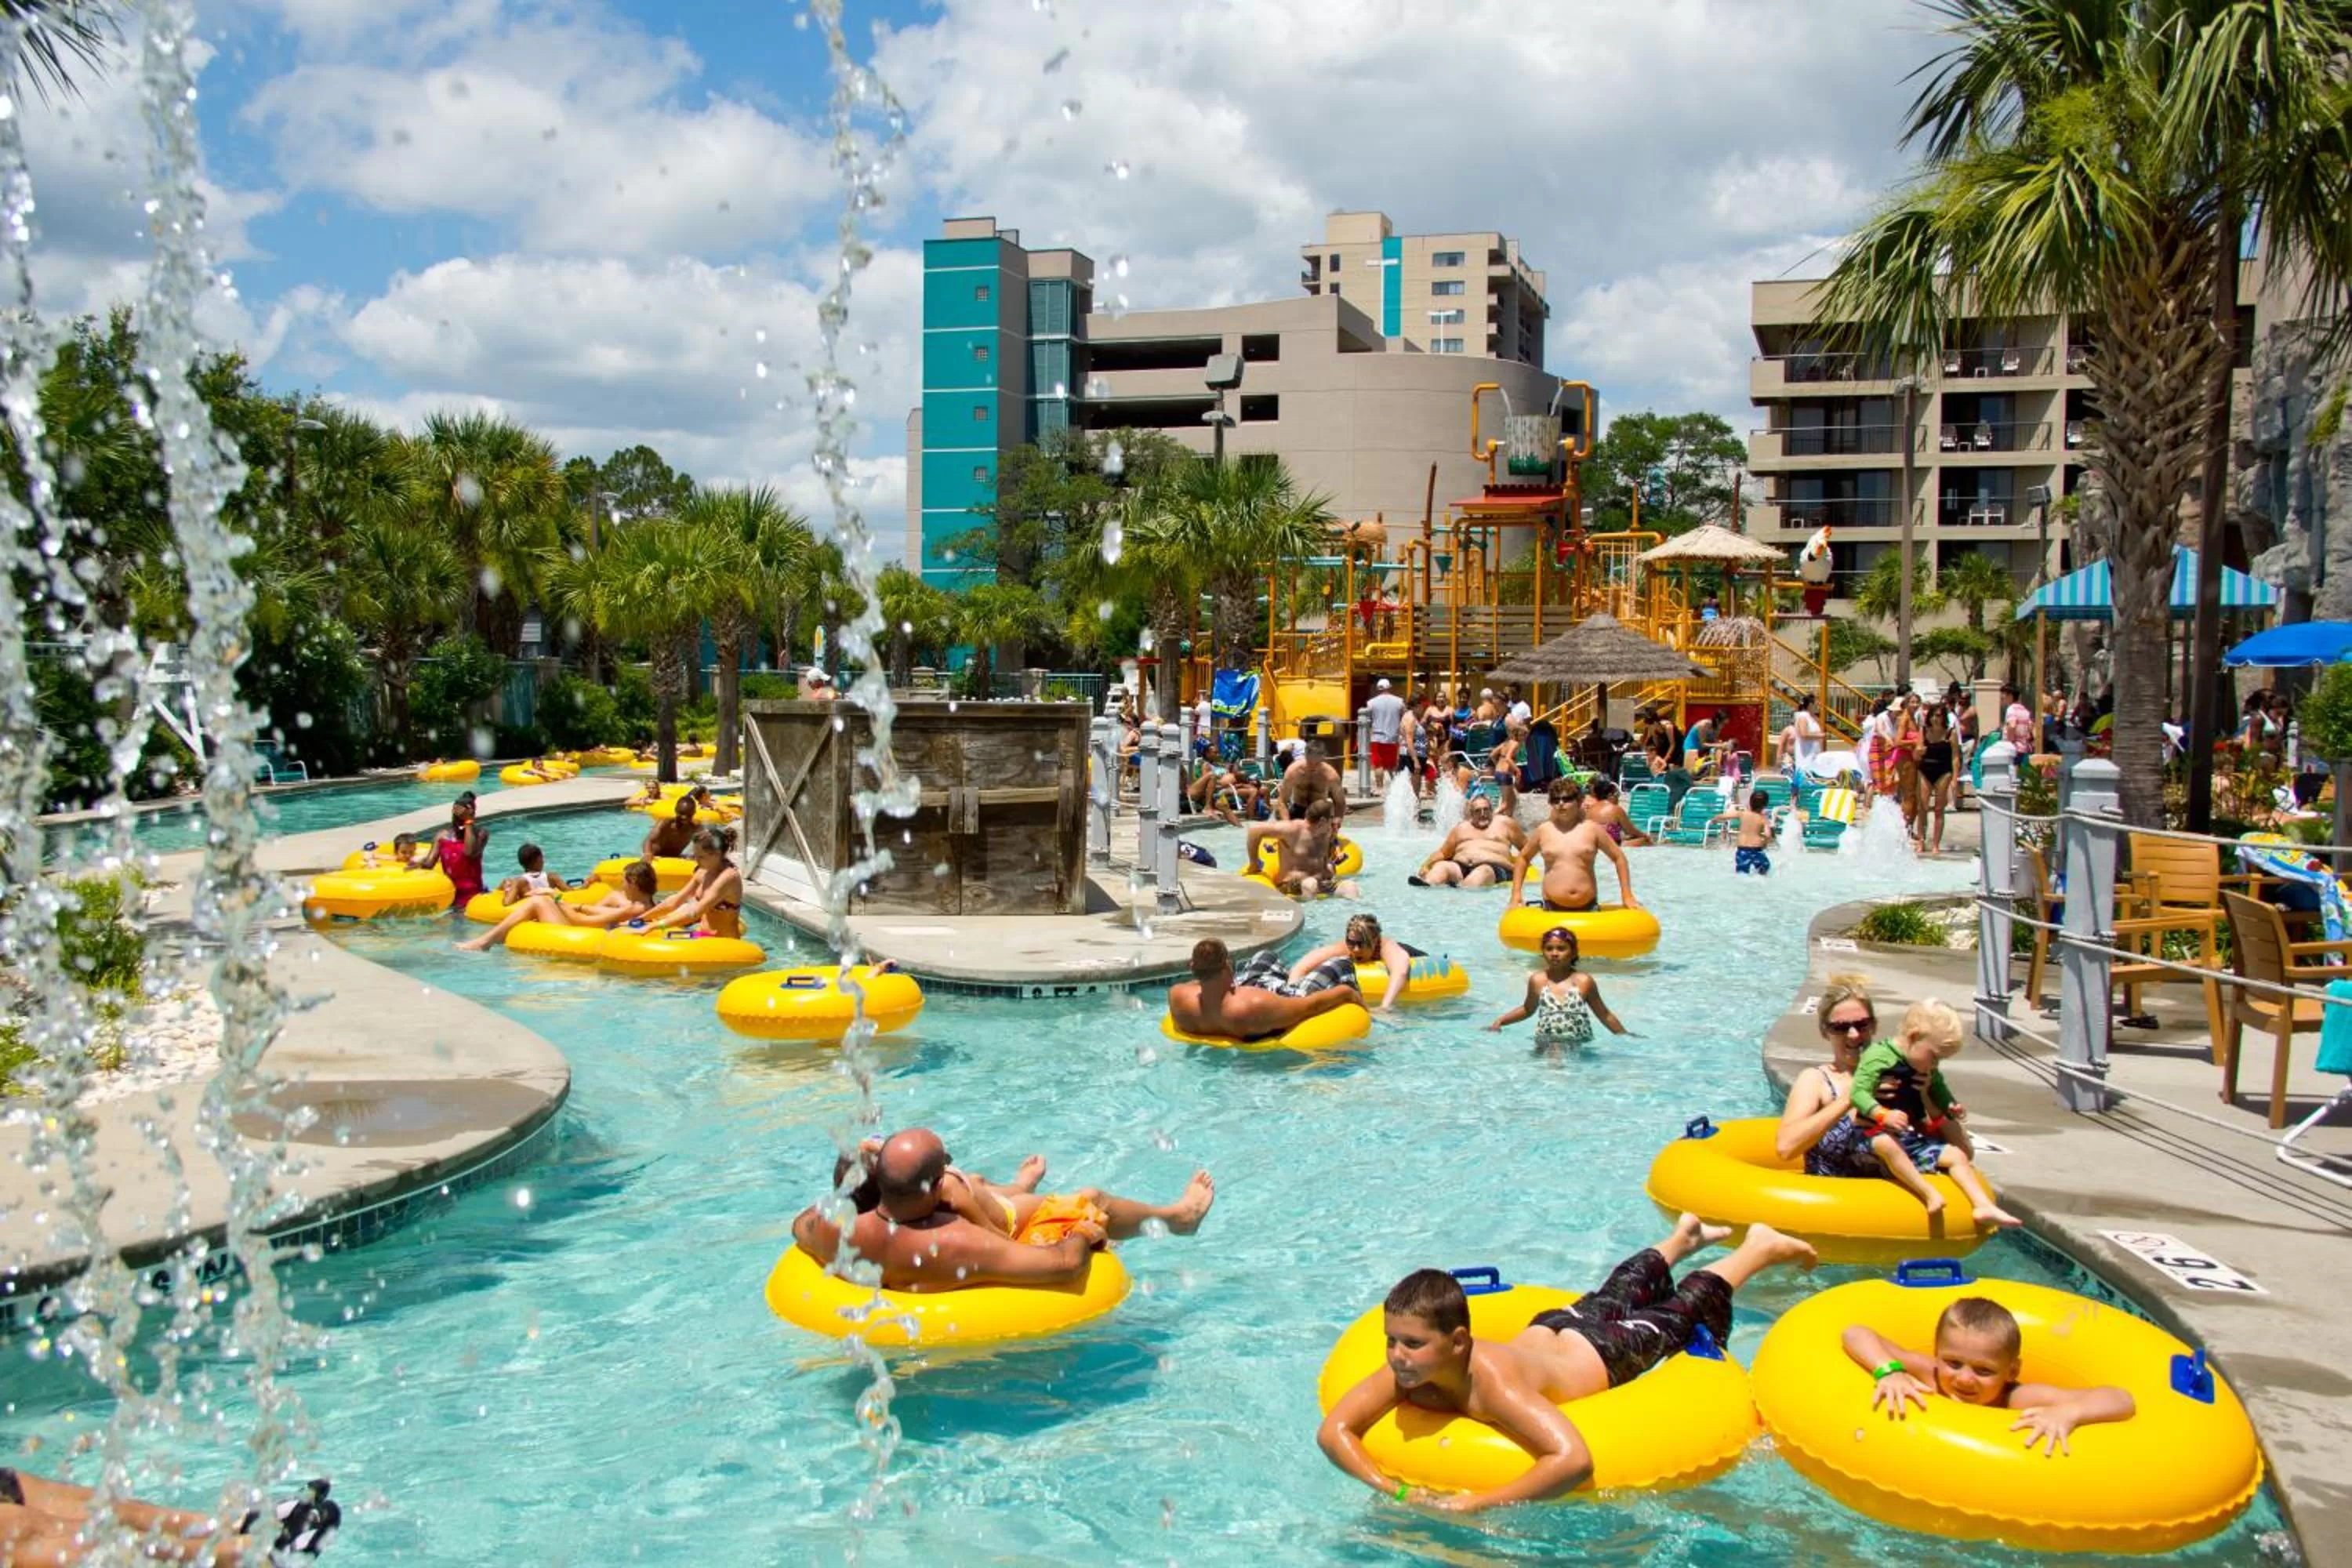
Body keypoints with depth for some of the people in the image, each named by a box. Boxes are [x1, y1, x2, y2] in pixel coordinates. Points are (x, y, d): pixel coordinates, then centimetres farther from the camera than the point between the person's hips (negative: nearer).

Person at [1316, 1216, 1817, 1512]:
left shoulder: (1493, 1383, -50)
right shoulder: (1407, 1371, -34)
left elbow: (1574, 1458, -60)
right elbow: (1333, 1431, -34)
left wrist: (1474, 1505, -60)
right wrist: (1393, 1489, -48)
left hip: (1600, 1355, -5)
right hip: (1545, 1332, 5)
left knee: (1677, 1316, 22)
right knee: (1612, 1297, 35)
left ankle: (1759, 1247, 47)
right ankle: (1680, 1239, 63)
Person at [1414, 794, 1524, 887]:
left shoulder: (1504, 823, 20)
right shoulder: (1461, 828, 27)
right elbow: (1442, 853, 25)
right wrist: (1425, 866, 9)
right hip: (1460, 867, 3)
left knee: (1483, 871, -39)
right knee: (1441, 866, -29)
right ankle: (1426, 889, -62)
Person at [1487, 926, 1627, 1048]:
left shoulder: (1584, 982, -1)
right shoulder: (1537, 980, 5)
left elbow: (1605, 1015, 11)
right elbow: (1527, 1009, 24)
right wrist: (1500, 1022, 18)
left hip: (1579, 1046, 0)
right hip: (1546, 1047, 0)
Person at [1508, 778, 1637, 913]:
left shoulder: (1592, 829, 5)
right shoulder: (1544, 831, 7)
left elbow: (1618, 857, 12)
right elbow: (1523, 858, 21)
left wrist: (1627, 897, 9)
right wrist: (1516, 894, 13)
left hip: (1588, 907, 0)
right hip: (1553, 909, 0)